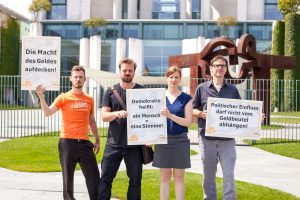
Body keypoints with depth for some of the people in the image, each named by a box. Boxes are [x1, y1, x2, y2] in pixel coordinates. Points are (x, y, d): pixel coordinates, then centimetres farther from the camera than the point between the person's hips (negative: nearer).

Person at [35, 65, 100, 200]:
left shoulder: (89, 99, 10)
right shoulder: (64, 97, -2)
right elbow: (48, 112, -15)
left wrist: (97, 140, 19)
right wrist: (41, 97, -30)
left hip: (84, 143, 3)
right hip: (67, 142, -3)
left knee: (94, 175, 4)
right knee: (68, 176, 7)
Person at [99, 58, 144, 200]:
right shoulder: (110, 91, 5)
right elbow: (104, 116, -1)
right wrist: (117, 113, -21)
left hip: (135, 144, 0)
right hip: (114, 143, 1)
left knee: (135, 179, 7)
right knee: (105, 178, 3)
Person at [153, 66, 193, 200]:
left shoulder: (186, 98, 1)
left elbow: (188, 122, -7)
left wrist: (170, 115, -20)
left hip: (180, 140, -1)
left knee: (179, 176, 4)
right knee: (164, 176, 7)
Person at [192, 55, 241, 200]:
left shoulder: (232, 89, 8)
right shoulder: (202, 88, 5)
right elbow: (192, 109, 9)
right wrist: (200, 113, -12)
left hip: (227, 139, 0)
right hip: (207, 138, 0)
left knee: (229, 174, -4)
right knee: (208, 175, 11)